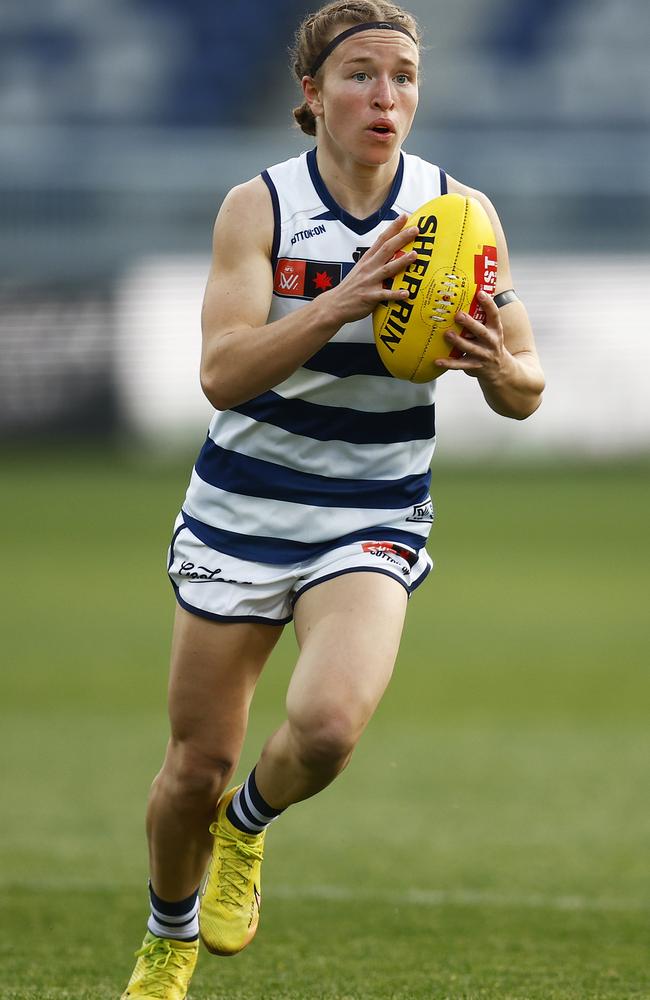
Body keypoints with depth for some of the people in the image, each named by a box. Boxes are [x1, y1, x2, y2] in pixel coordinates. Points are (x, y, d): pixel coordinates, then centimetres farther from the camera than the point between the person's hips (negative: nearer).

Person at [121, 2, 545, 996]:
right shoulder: (258, 207, -8)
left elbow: (526, 391, 1)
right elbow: (222, 373, -21)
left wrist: (498, 367, -23)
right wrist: (341, 302, -34)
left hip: (372, 523, 0)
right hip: (243, 510, 0)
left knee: (327, 725, -27)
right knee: (197, 767, 5)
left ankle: (249, 823, 9)